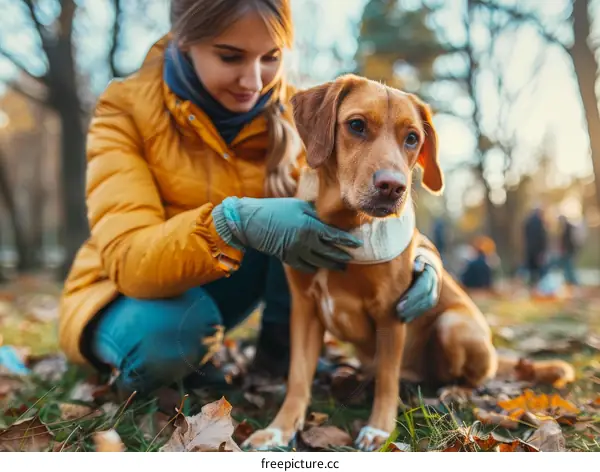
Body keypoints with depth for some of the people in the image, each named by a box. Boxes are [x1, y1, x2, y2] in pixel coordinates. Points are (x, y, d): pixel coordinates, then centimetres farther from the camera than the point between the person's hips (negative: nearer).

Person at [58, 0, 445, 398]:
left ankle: (281, 348, -5)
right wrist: (232, 222, -50)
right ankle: (146, 367, -3)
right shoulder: (127, 108, -21)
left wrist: (417, 257, -37)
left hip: (222, 286, 3)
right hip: (131, 294, -2)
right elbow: (128, 260, -32)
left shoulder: (290, 113, -12)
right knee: (170, 331, -38)